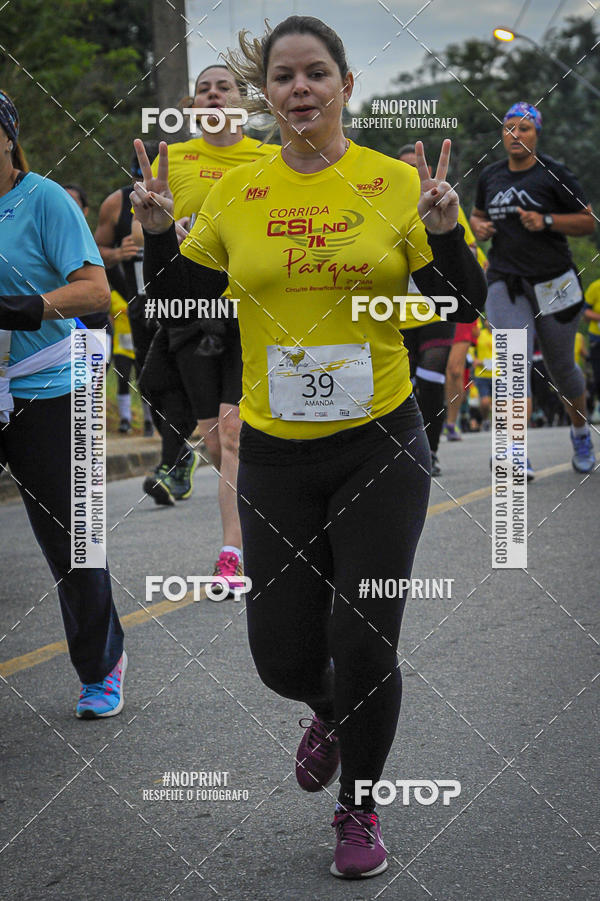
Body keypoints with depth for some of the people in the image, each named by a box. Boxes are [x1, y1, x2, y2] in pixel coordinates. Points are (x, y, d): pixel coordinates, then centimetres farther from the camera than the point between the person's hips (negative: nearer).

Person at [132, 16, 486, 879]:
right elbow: (175, 303, 9)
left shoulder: (396, 183, -3)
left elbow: (462, 307, -1)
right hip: (275, 454, 2)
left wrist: (443, 225, -18)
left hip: (381, 448, -2)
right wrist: (155, 230, -8)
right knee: (284, 658, 5)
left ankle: (359, 811, 24)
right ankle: (332, 712, 43)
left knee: (363, 647, -1)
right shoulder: (235, 193, 2)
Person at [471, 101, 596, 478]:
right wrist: (479, 227, 1)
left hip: (553, 281, -2)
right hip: (506, 281, 2)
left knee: (561, 367, 10)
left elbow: (588, 221, -4)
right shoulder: (491, 176, 8)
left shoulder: (554, 174, -5)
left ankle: (581, 430, 38)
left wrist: (546, 221, -18)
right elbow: (479, 214, 25)